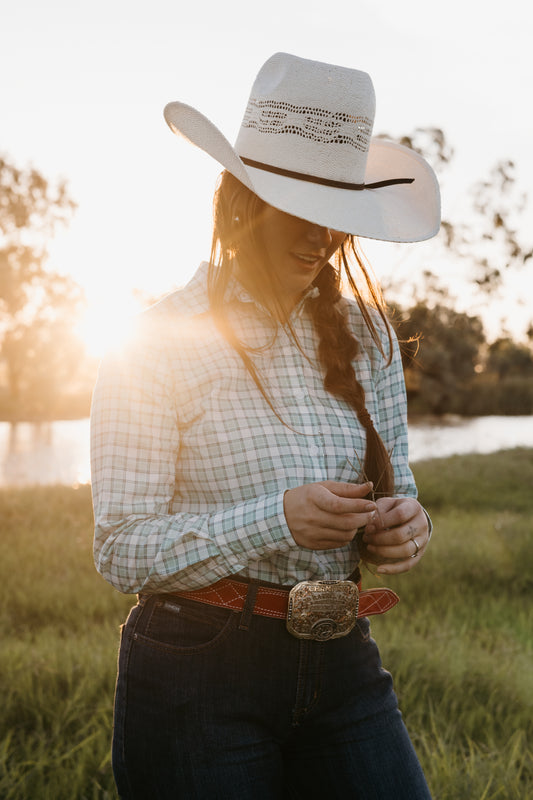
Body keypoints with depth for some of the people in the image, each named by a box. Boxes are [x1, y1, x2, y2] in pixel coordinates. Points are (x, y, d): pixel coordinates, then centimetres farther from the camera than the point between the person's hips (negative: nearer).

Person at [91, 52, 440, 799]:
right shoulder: (157, 343, -8)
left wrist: (405, 527, -11)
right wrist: (278, 521, -24)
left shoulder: (365, 332, 6)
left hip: (342, 661, 4)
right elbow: (122, 551, -11)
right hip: (197, 677, -4)